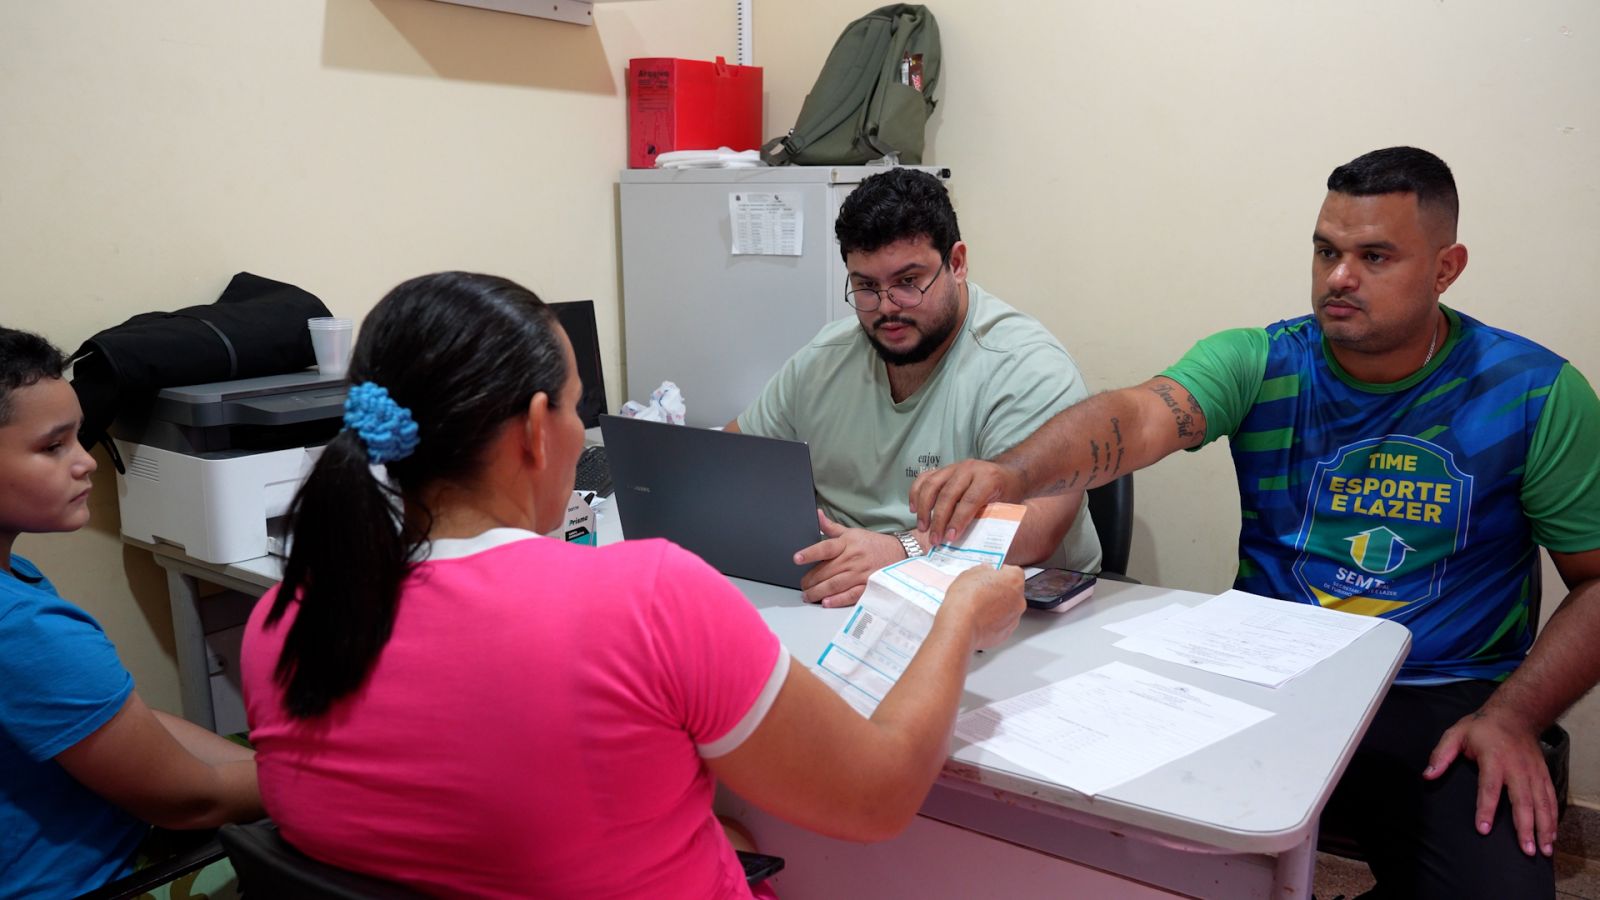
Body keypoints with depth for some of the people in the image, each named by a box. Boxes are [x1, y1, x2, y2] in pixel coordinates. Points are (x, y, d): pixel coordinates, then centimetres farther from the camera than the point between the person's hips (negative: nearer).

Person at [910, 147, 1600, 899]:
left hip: (1444, 705, 0)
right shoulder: (1259, 363, -3)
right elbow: (1137, 419, -23)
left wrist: (1512, 717, -12)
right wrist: (1010, 472, -43)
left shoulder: (1537, 394, -3)